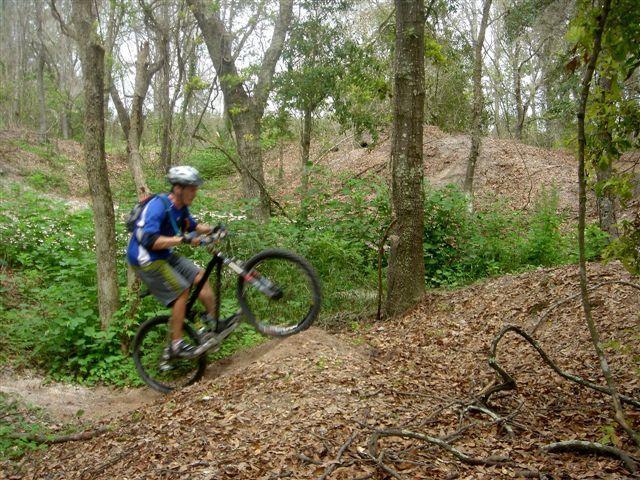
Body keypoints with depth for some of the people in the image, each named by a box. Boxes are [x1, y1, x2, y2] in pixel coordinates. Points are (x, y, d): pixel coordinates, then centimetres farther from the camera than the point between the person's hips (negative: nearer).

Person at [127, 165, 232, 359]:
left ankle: (214, 322, 12)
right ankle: (176, 346, -5)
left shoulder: (181, 207, 1)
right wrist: (183, 239, -42)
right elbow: (150, 240, -37)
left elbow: (191, 225, 21)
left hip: (165, 256, 9)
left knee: (200, 276, 3)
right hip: (146, 260, -9)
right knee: (181, 292, -13)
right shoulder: (158, 206, -26)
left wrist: (211, 230, 3)